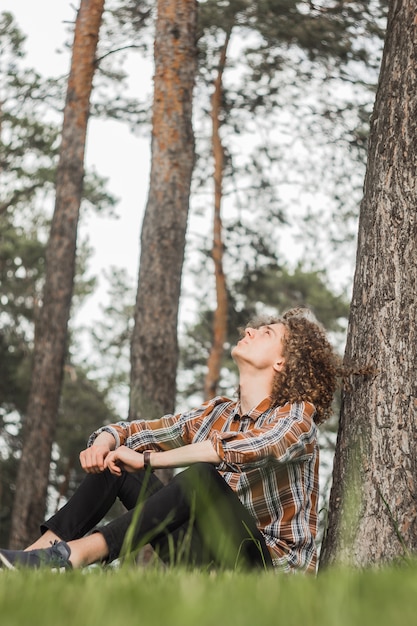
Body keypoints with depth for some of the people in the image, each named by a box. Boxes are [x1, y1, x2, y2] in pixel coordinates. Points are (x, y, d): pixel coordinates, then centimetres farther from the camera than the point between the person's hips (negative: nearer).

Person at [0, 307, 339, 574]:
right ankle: (43, 549, -17)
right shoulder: (217, 413, 12)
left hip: (270, 565, -6)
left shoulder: (297, 416, -7)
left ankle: (80, 552, -38)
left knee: (203, 475, -34)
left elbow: (244, 449, -29)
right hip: (207, 555, 6)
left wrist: (146, 460, -26)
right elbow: (132, 431, 14)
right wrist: (103, 443, -11)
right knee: (112, 462, -1)